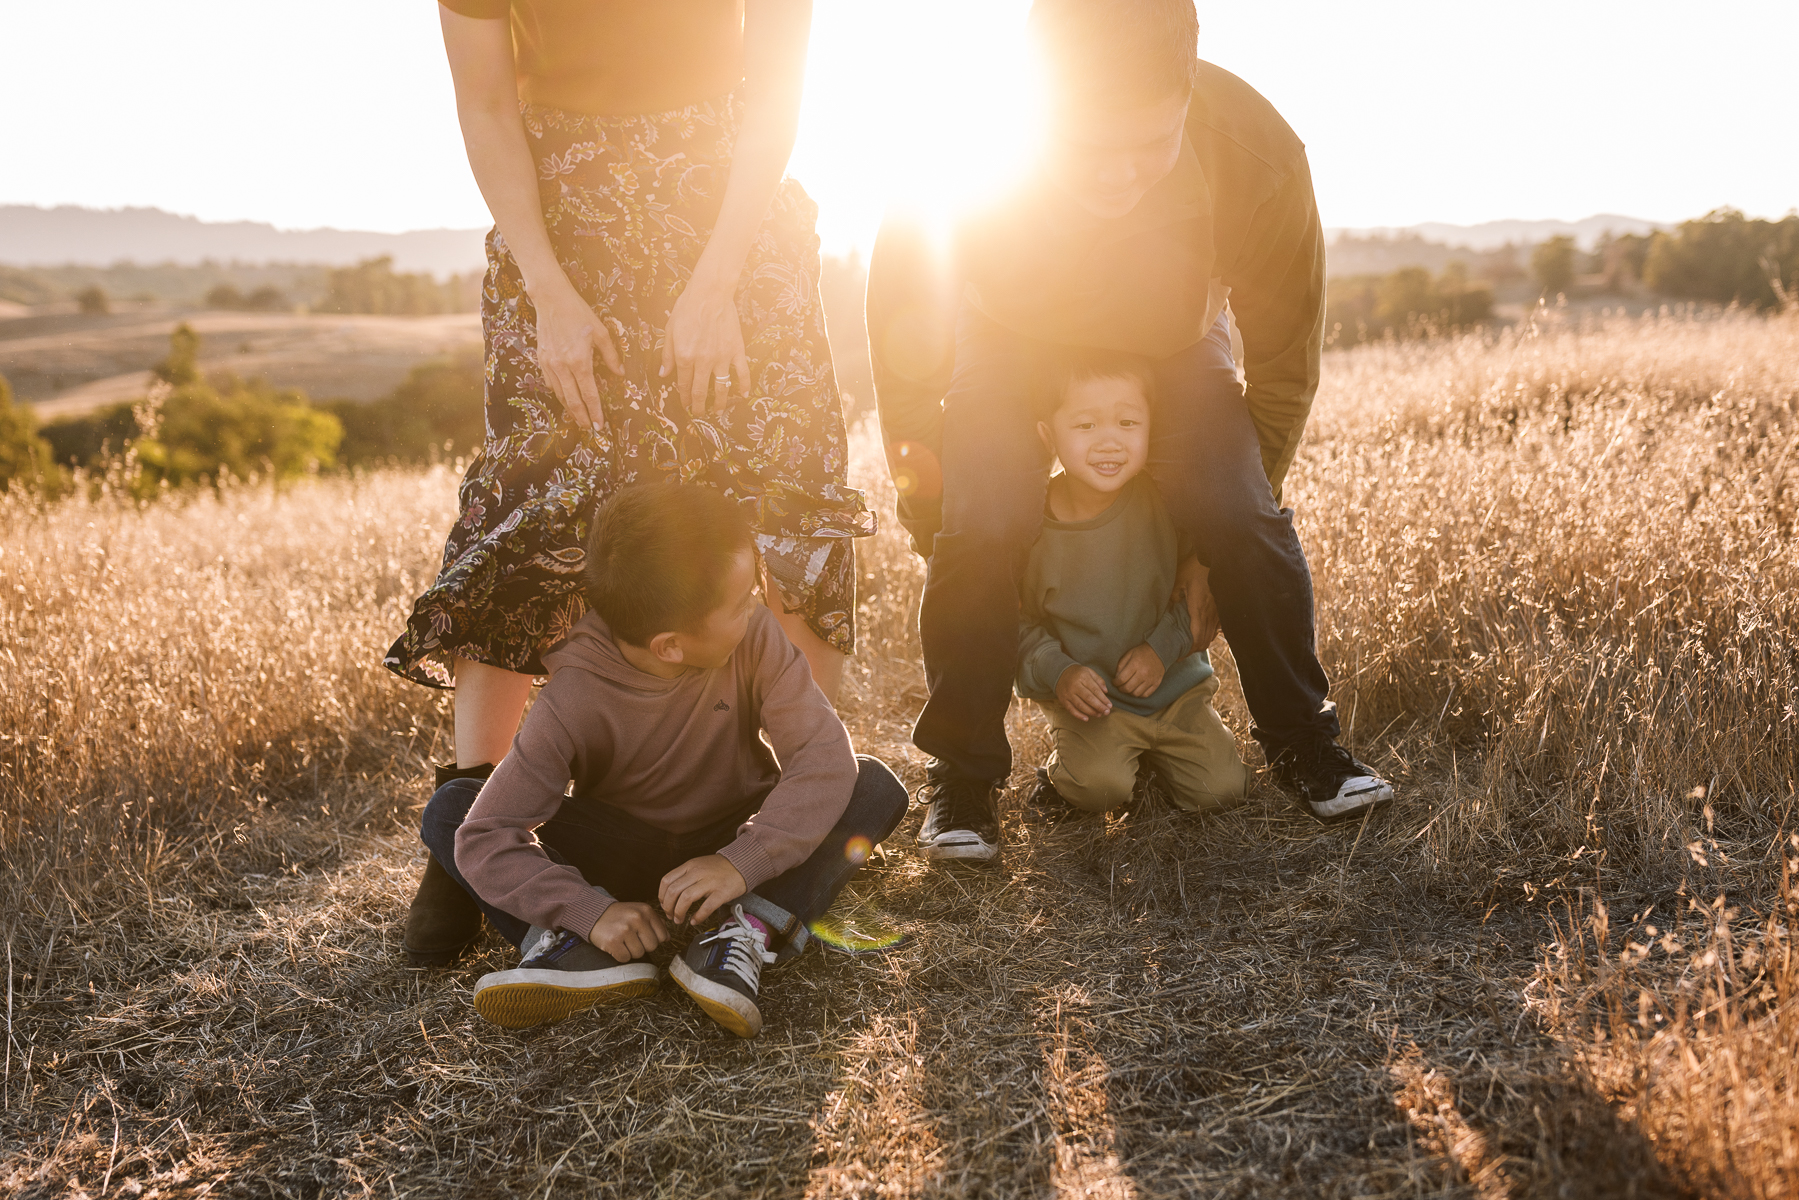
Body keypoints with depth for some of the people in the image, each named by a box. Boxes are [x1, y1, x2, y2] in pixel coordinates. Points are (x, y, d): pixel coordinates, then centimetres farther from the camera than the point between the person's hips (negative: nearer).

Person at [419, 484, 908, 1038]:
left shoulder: (754, 636, -21)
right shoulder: (574, 702, -26)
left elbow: (824, 751, -28)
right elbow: (485, 837, -28)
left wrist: (743, 861, -41)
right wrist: (589, 911, -42)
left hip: (730, 841, 1)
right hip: (619, 858, -1)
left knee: (876, 787, -24)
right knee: (449, 810, -19)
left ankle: (748, 928, -36)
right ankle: (583, 949, -36)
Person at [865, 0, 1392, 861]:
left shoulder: (1258, 154, -33)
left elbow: (1285, 361, -16)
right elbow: (906, 358, -19)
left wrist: (1223, 543, -12)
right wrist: (930, 518, -14)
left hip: (1172, 340, 1)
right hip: (1011, 337, 0)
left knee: (1241, 521, -20)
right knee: (979, 528, -22)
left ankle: (1302, 742, 3)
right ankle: (962, 775, -3)